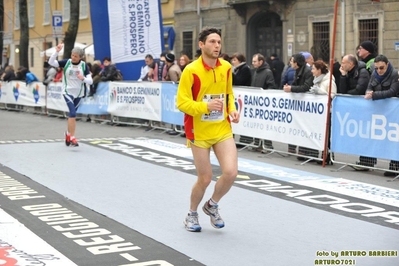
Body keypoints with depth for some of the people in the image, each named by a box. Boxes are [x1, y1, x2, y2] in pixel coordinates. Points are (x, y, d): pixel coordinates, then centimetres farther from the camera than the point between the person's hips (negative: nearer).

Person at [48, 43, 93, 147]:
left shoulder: (84, 65, -6)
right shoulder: (66, 62, -8)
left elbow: (90, 81, -10)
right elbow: (51, 62, -14)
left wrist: (83, 78, -30)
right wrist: (57, 51, -26)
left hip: (79, 93, 3)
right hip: (68, 92, -2)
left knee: (72, 114, 16)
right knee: (73, 114, -18)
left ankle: (68, 133, 39)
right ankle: (72, 138, -15)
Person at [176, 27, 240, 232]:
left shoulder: (226, 67, 1)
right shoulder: (191, 70, -15)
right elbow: (182, 103, -16)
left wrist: (232, 109, -3)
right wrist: (206, 106, -31)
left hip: (223, 130, 4)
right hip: (199, 133, -4)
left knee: (231, 172, -10)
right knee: (205, 179, 3)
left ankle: (212, 205, 20)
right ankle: (192, 215, 31)